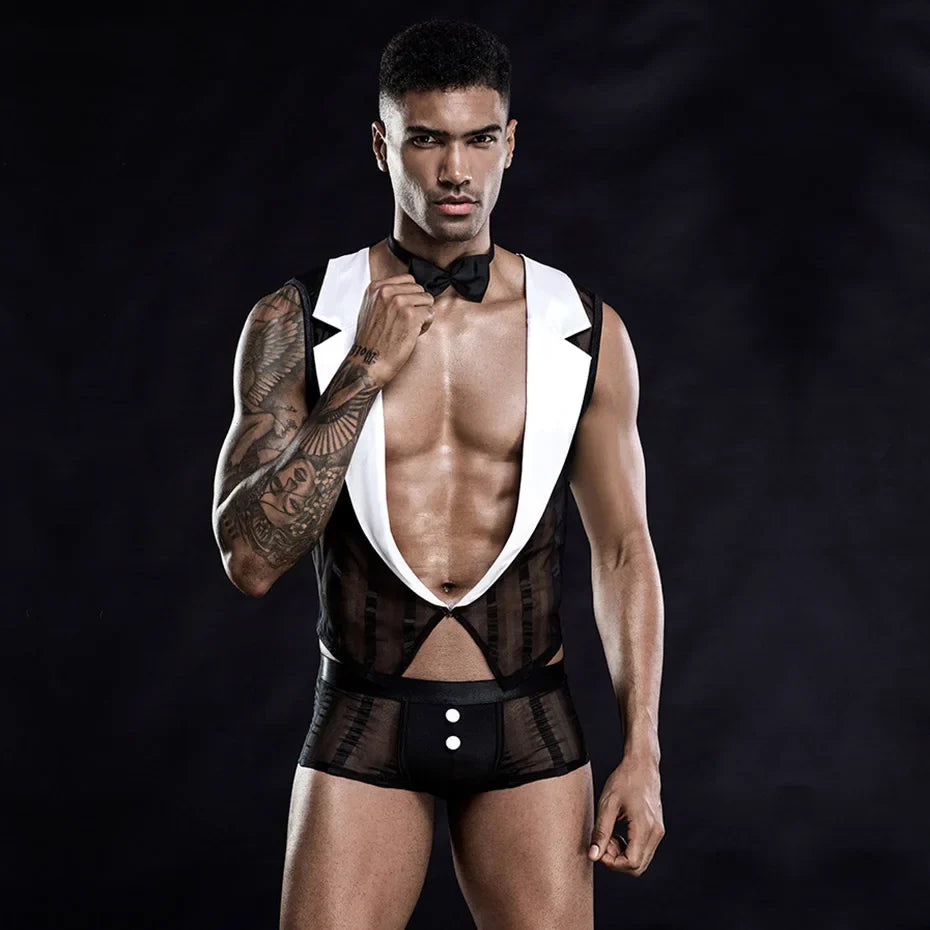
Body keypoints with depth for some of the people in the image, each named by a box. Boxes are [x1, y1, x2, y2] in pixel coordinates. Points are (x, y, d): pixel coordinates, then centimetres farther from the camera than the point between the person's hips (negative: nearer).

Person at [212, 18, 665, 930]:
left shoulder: (584, 332, 1)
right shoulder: (296, 322, -4)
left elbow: (623, 550, 6)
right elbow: (250, 558, -11)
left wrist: (641, 754, 1)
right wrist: (364, 375, -17)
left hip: (528, 727, 1)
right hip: (365, 727, -1)